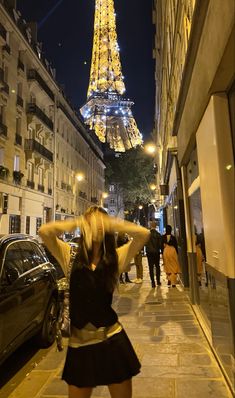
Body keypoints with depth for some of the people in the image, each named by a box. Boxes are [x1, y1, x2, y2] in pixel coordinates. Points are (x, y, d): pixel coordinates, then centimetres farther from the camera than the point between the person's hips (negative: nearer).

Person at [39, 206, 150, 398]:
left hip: (111, 339, 0)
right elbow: (44, 231, -16)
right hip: (79, 342, 1)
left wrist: (110, 222, -15)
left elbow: (144, 233, -16)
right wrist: (77, 222, -14)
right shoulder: (70, 255, -3)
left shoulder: (116, 257, -3)